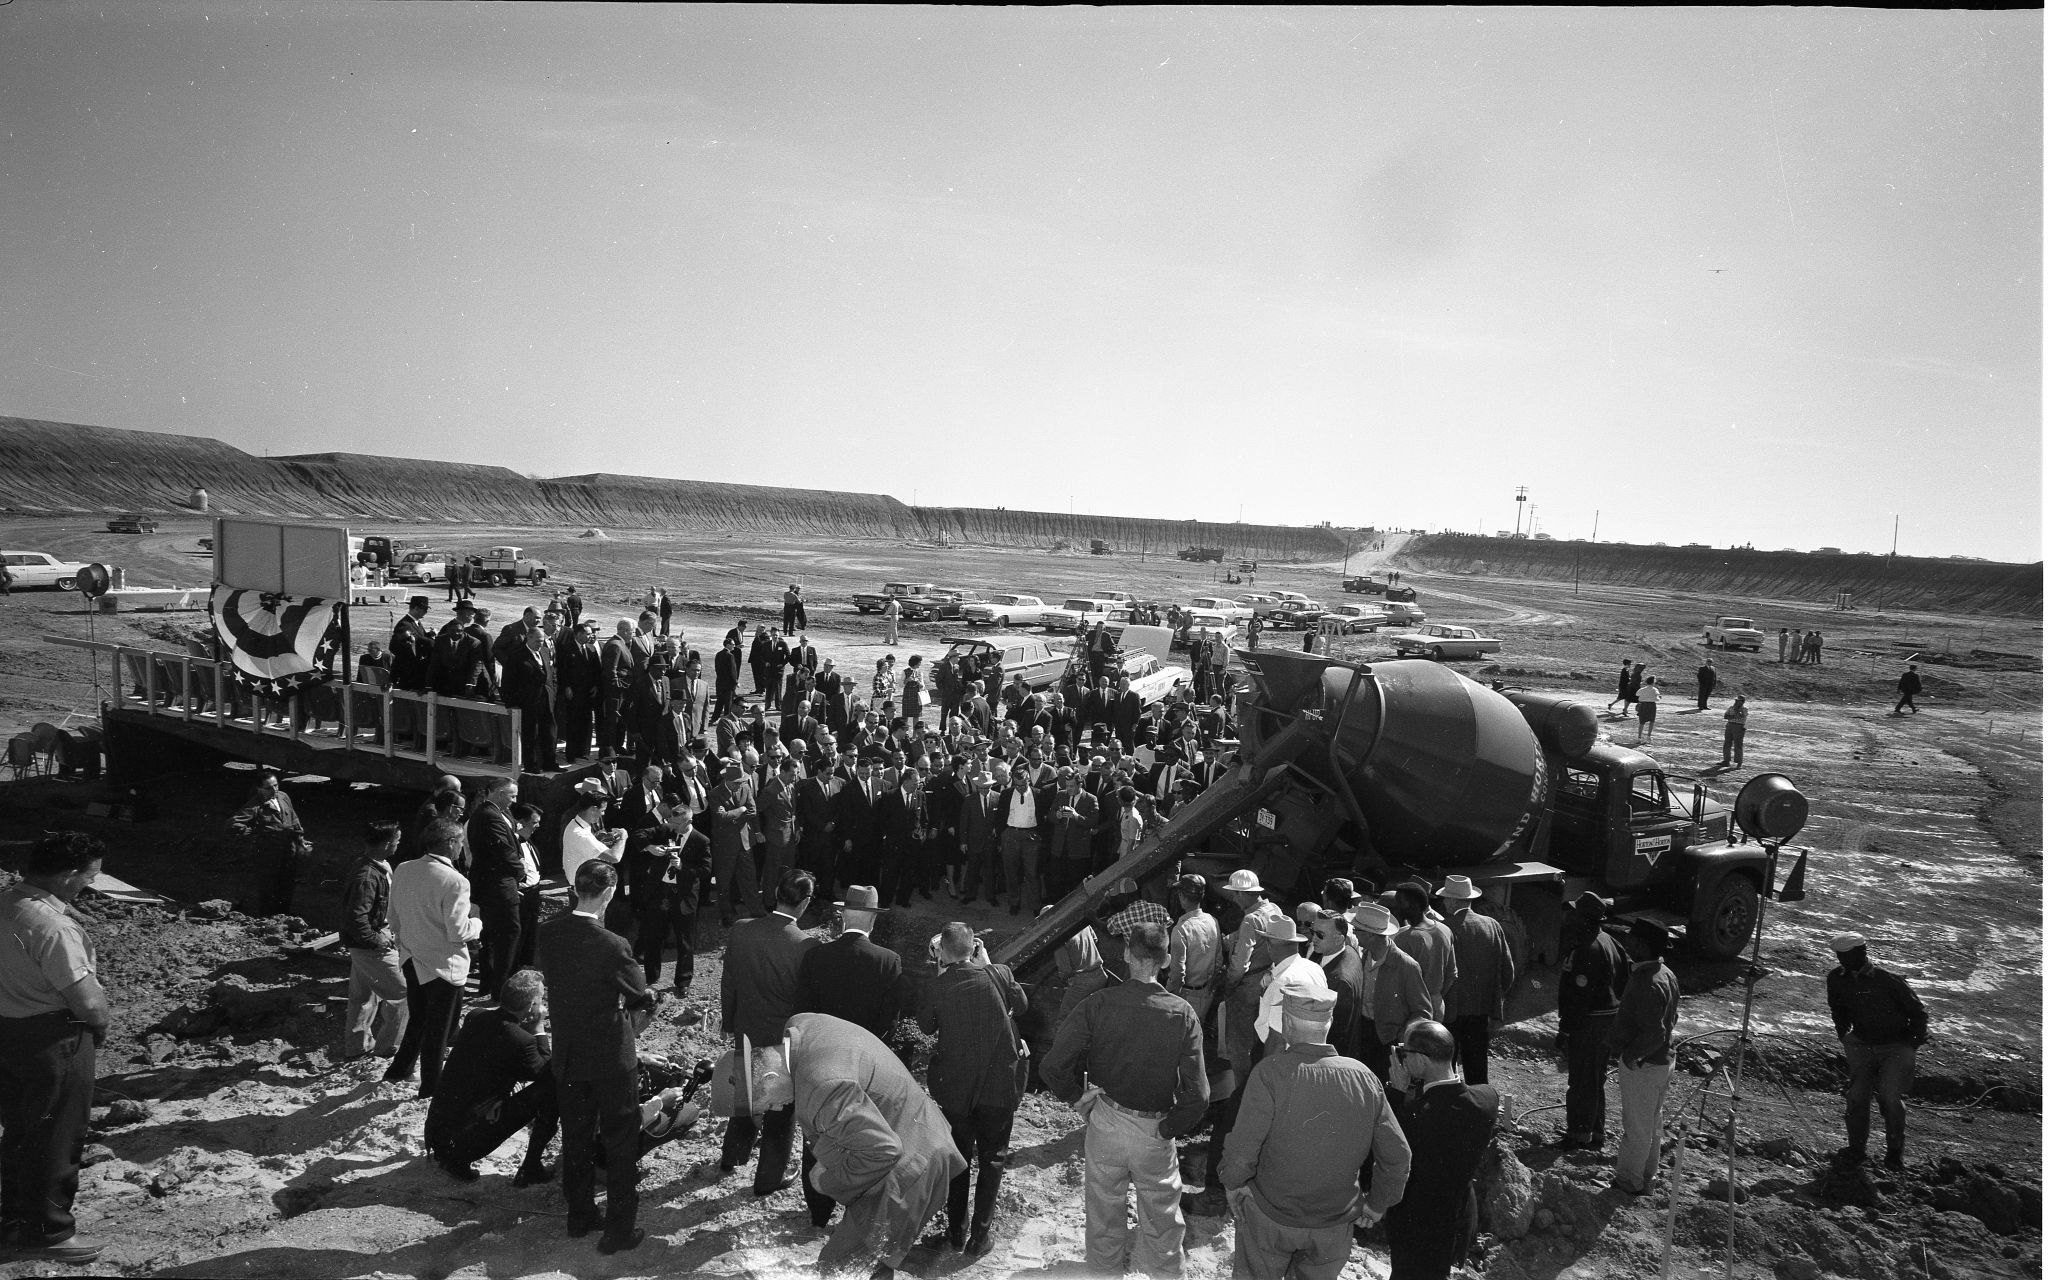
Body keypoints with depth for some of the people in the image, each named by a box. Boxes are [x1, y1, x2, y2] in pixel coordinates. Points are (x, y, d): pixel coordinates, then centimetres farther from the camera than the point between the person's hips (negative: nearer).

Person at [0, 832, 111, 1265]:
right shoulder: (52, 925, -29)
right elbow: (86, 1000, -26)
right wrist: (103, 1019, -4)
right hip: (52, 1041, -9)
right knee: (56, 1139, 7)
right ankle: (46, 1234, 20)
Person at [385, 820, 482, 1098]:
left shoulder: (402, 871, -4)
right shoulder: (454, 882, -25)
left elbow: (394, 920, 6)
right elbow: (458, 933, -23)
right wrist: (477, 924, -3)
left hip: (412, 959, 6)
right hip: (444, 966, -6)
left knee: (418, 1019, 27)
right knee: (439, 1028, 11)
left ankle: (398, 1071, 37)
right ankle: (431, 1087, 24)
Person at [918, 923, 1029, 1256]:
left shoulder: (936, 986, -15)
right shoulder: (998, 975, -14)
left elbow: (926, 1026, 4)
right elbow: (1021, 1005, 6)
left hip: (955, 1085, 1)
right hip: (1000, 1083, 0)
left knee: (958, 1156, 19)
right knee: (992, 1158, 14)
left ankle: (957, 1230, 29)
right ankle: (979, 1236, 16)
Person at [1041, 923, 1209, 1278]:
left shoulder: (1098, 1004, -15)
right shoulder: (1182, 1014, -14)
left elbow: (1053, 1067, -19)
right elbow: (1198, 1095, -17)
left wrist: (1077, 1098, -2)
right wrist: (1169, 1128, -3)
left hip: (1105, 1125, 1)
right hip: (1155, 1135, -1)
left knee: (1105, 1212, 22)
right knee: (1162, 1222, 20)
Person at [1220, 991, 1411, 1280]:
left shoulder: (1270, 1072, -25)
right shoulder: (1362, 1076, -13)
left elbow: (1242, 1148, -25)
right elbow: (1397, 1155, -7)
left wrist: (1233, 1184, -4)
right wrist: (1378, 1203, 9)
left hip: (1271, 1216, -3)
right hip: (1335, 1223, 3)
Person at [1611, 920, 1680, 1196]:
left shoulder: (1647, 985, -30)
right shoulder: (1666, 975, 2)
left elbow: (1654, 1034, -32)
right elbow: (1671, 1019, 13)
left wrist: (1630, 1054, -18)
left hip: (1642, 1065, -9)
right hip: (1662, 1060, 9)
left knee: (1636, 1124, 8)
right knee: (1652, 1120, 23)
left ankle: (1630, 1180, 23)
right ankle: (1647, 1172, 39)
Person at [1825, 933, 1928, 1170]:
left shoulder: (1888, 980, -20)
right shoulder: (1836, 979, -5)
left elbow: (1918, 1011, -7)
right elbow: (1837, 1010, 16)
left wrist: (1914, 1043, -4)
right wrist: (1844, 1036, 15)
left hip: (1896, 1047, -4)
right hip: (1862, 1046, 4)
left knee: (1889, 1096, -16)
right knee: (1857, 1096, -3)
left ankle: (1895, 1151, 3)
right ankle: (1856, 1148, 14)